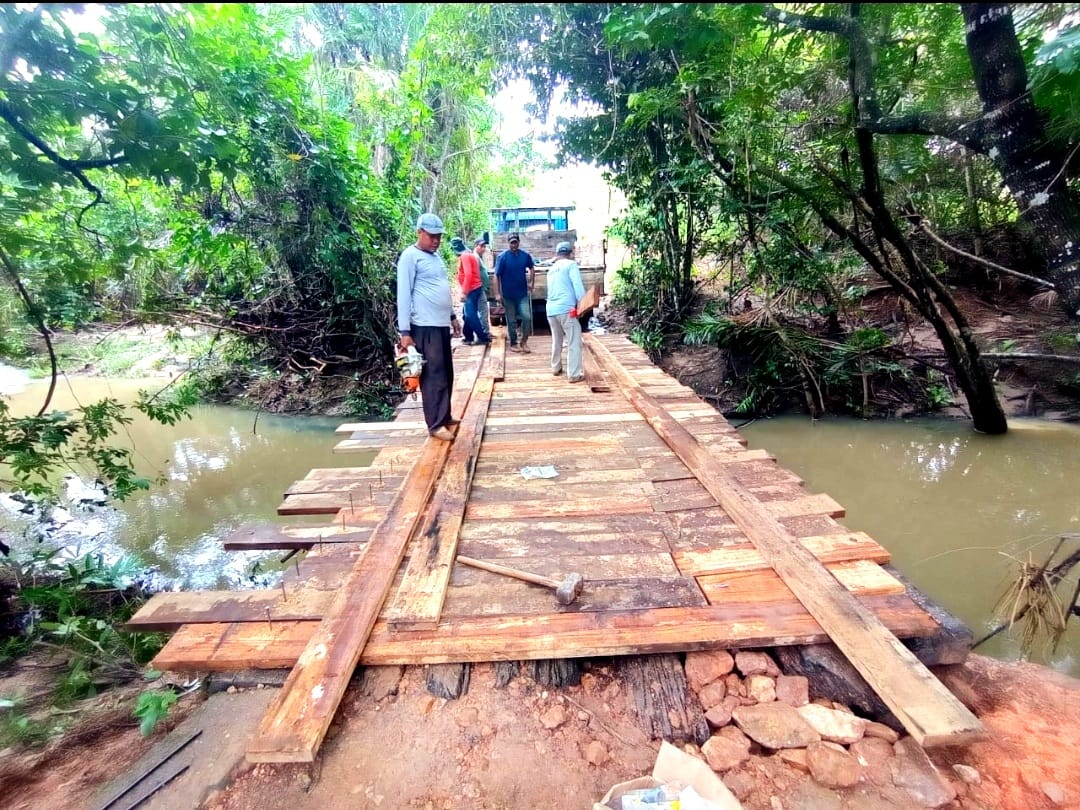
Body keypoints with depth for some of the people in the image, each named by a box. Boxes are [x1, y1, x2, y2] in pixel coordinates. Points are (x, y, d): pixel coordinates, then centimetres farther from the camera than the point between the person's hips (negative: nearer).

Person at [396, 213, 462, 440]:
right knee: (434, 375, -6)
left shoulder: (436, 256, 17)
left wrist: (452, 316, 24)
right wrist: (404, 331, -18)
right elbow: (403, 294, -13)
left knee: (446, 373, 13)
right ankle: (436, 425, 1)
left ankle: (445, 416, 24)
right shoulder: (410, 256, -8)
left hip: (442, 324, 9)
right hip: (425, 326, -9)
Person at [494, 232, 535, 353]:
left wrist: (531, 282, 9)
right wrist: (497, 293, -12)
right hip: (508, 295, -2)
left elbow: (532, 268, 18)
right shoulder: (502, 256, -9)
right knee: (511, 321, 6)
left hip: (523, 293, 2)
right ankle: (513, 343, 21)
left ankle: (524, 341, 10)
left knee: (527, 317, -8)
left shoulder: (525, 255, -1)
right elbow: (497, 276, -9)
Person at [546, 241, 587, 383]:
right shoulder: (571, 264, 2)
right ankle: (574, 374, -5)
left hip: (551, 309, 7)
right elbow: (578, 286, -8)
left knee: (556, 340, 22)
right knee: (574, 342, -3)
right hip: (566, 309, -7)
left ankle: (556, 368, 32)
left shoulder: (551, 269, 22)